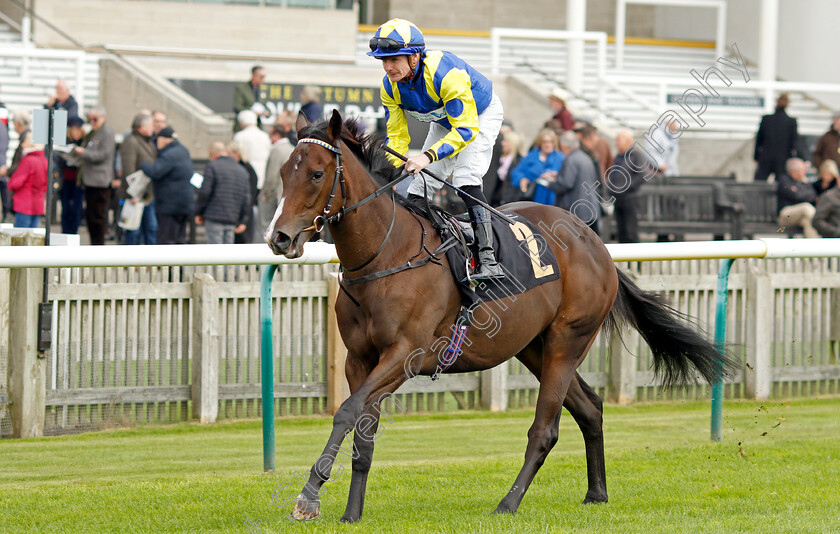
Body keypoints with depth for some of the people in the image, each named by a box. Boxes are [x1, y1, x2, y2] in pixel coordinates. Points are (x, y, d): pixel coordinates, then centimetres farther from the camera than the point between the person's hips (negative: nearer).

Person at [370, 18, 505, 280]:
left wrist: (428, 156, -53)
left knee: (465, 179, -26)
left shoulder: (446, 73, -41)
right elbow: (396, 136, -9)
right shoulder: (389, 87, -19)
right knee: (420, 185, 1)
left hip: (481, 114, -7)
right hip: (445, 121, 7)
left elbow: (466, 129, -42)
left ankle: (488, 260, -30)